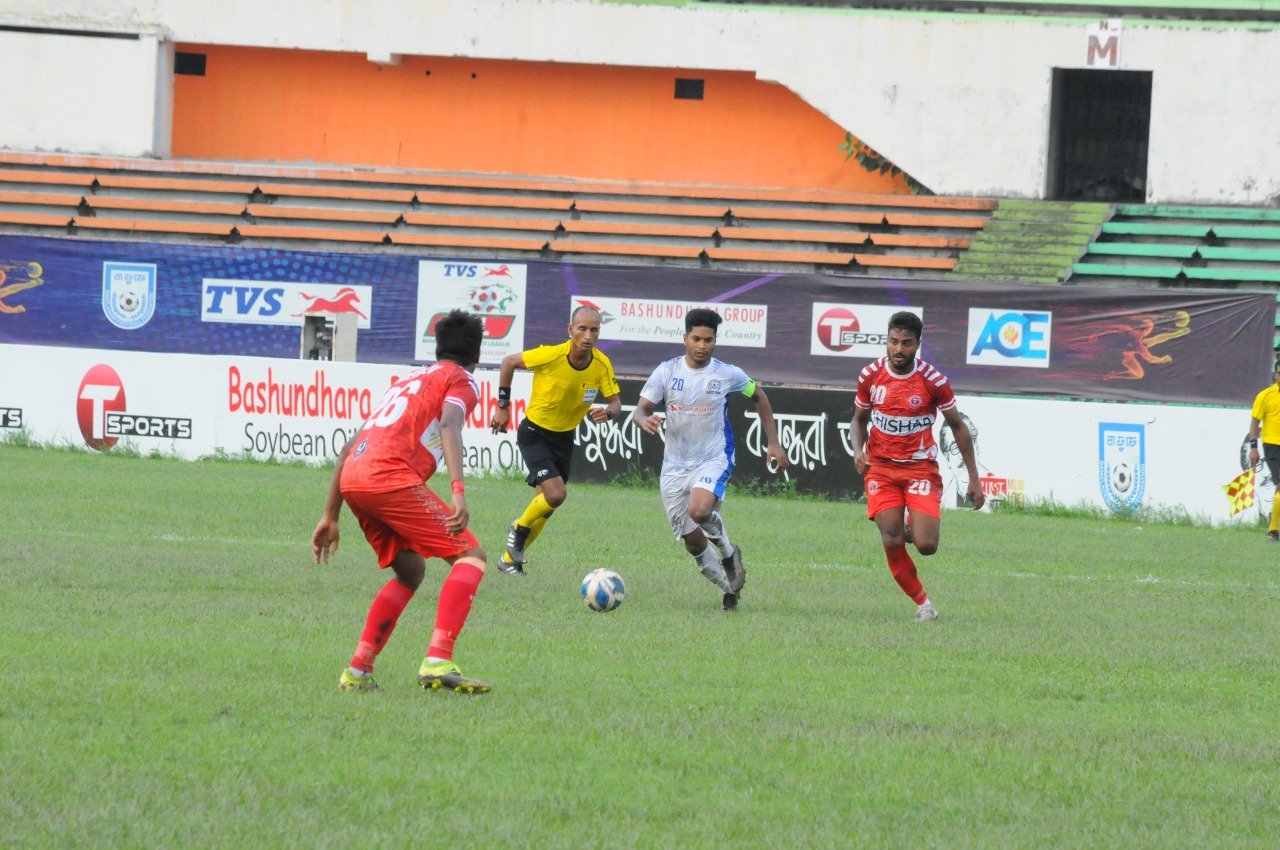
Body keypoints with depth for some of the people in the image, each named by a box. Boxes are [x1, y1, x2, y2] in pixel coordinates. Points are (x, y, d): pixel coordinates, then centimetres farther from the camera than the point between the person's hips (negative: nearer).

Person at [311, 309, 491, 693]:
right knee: (470, 556, -2)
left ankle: (358, 671, 14)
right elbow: (449, 426, -11)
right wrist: (458, 492, -24)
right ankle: (437, 662, -20)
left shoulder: (409, 379, 34)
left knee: (410, 571, 24)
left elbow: (350, 446, 30)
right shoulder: (461, 380, 12)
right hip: (391, 475, -8)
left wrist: (330, 516, 31)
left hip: (351, 477, 8)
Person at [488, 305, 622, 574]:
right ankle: (519, 529, 9)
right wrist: (503, 407, -7)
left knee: (545, 504, 12)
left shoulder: (602, 365, -14)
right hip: (534, 433, -5)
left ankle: (510, 558, 32)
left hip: (564, 438, 5)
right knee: (556, 494, -21)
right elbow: (509, 362, -10)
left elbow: (616, 403, -6)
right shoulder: (551, 355, -25)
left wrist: (607, 413, -31)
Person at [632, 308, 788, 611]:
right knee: (693, 541, 3)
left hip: (714, 459, -3)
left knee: (699, 510, -32)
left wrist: (774, 444, 9)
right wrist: (644, 420, -30)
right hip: (675, 466, 3)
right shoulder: (667, 372, -4)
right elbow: (640, 409, -4)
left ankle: (728, 552, -1)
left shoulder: (728, 375, -5)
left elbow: (758, 397, 12)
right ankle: (728, 589, 25)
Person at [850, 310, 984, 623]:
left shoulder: (933, 380, -11)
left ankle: (917, 526, 23)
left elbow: (958, 426, 1)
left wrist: (974, 479, -1)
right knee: (892, 543, -13)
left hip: (921, 468, -2)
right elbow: (859, 420, 12)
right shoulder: (870, 375, -4)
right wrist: (858, 451, -10)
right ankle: (922, 603, 8)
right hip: (881, 467, 2)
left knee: (926, 546, -15)